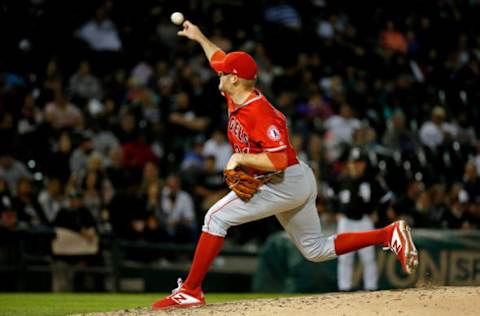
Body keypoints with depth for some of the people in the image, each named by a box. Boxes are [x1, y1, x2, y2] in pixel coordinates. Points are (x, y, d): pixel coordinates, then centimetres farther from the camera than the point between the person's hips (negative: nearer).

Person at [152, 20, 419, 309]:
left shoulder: (259, 112, -23)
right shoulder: (238, 98, 4)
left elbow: (278, 160, -31)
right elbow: (222, 60, 26)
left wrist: (240, 158, -22)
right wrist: (200, 37, 31)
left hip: (285, 184, -10)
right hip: (295, 185, 10)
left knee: (217, 217, -12)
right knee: (316, 250, 14)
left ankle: (190, 291, -11)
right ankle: (389, 234, 10)